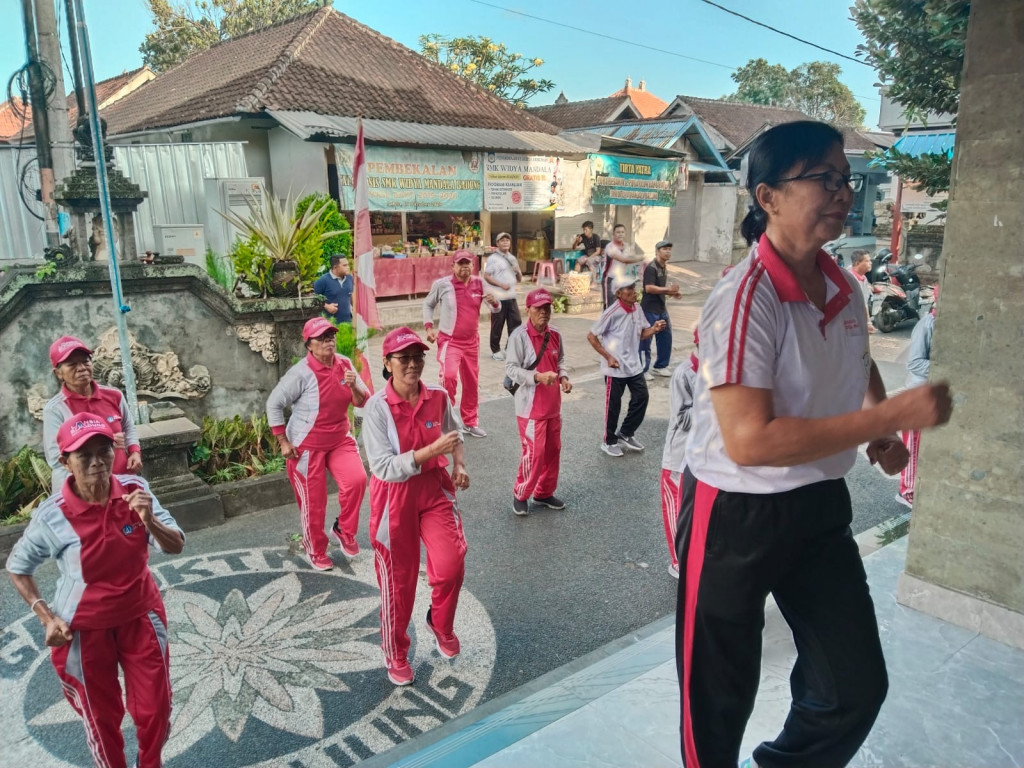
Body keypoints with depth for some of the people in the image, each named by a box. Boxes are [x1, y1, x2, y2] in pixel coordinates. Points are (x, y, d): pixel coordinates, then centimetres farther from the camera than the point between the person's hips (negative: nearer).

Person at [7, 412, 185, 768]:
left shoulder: (135, 489, -15)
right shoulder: (52, 515, -21)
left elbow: (176, 546, -13)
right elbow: (17, 567, -2)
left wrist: (150, 521, -32)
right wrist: (47, 617, -9)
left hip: (141, 615, 2)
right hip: (85, 628, -2)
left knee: (155, 710, 14)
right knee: (101, 716, 17)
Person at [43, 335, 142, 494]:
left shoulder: (114, 396, 0)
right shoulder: (55, 409, -10)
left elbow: (129, 428, 16)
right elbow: (57, 459, -15)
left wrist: (134, 452, -2)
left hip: (123, 481, 3)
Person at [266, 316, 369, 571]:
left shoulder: (345, 364, -5)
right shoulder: (301, 373, -20)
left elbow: (363, 402, -2)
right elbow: (274, 404, -13)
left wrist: (353, 387, -24)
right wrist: (283, 442, -13)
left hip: (340, 439, 4)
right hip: (306, 446, -4)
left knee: (357, 479, -19)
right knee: (313, 502, 7)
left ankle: (343, 531, 8)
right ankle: (315, 551, 32)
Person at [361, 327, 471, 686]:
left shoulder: (439, 397, -5)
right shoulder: (377, 407, -17)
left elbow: (455, 434, 15)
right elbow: (384, 467, -22)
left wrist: (460, 464, -3)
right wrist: (431, 451, -30)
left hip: (435, 489, 3)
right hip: (395, 498, -3)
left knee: (451, 565, -11)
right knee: (398, 579, 10)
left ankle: (441, 624, 23)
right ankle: (396, 655, 35)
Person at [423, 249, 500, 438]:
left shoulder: (479, 284, 0)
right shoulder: (442, 284, -8)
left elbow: (496, 309, 0)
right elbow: (428, 304, 7)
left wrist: (494, 302, -23)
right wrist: (429, 327, -5)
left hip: (472, 341, 4)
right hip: (449, 341, -4)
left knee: (472, 383, 12)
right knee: (449, 376, -26)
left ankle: (470, 422, 29)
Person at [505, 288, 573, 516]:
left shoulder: (555, 334, 3)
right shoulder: (519, 336, -16)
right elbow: (511, 368, -18)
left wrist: (563, 377, -2)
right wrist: (538, 376, -29)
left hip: (553, 405, 7)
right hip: (530, 407, -7)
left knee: (553, 450, 15)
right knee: (534, 452, -5)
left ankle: (544, 493, 32)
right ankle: (520, 495, 16)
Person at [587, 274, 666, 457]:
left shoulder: (637, 309, 0)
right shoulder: (612, 313, -20)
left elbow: (641, 334, 12)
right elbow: (591, 336, -14)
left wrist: (654, 329, -9)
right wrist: (608, 357, -18)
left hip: (634, 366, 7)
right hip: (615, 368, -7)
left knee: (641, 397, 10)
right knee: (613, 405, 5)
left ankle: (625, 434, 29)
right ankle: (609, 442, 25)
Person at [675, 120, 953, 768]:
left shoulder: (846, 290, 2)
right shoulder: (744, 301, -24)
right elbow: (749, 441, -31)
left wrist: (881, 434, 4)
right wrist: (895, 415, -27)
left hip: (822, 505, 7)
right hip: (736, 515, -7)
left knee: (859, 684, 16)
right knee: (720, 700, 12)